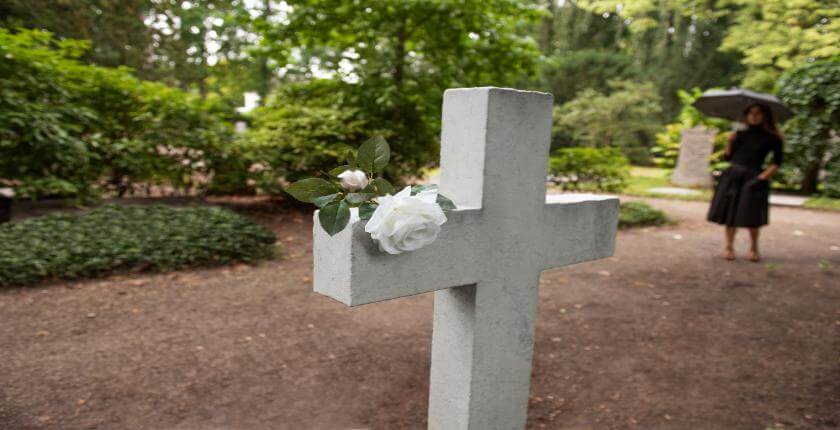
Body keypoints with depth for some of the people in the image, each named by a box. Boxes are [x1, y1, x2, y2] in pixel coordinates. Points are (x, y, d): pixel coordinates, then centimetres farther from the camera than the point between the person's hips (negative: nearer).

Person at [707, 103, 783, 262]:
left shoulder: (771, 138, 2)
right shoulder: (740, 135, 10)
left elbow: (776, 162, 0)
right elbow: (728, 157, 10)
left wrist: (763, 176, -12)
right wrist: (729, 142, -4)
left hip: (753, 178, -3)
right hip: (733, 176, 3)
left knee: (751, 216, -3)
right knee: (730, 212, 2)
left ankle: (754, 249, 16)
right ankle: (729, 247, 11)